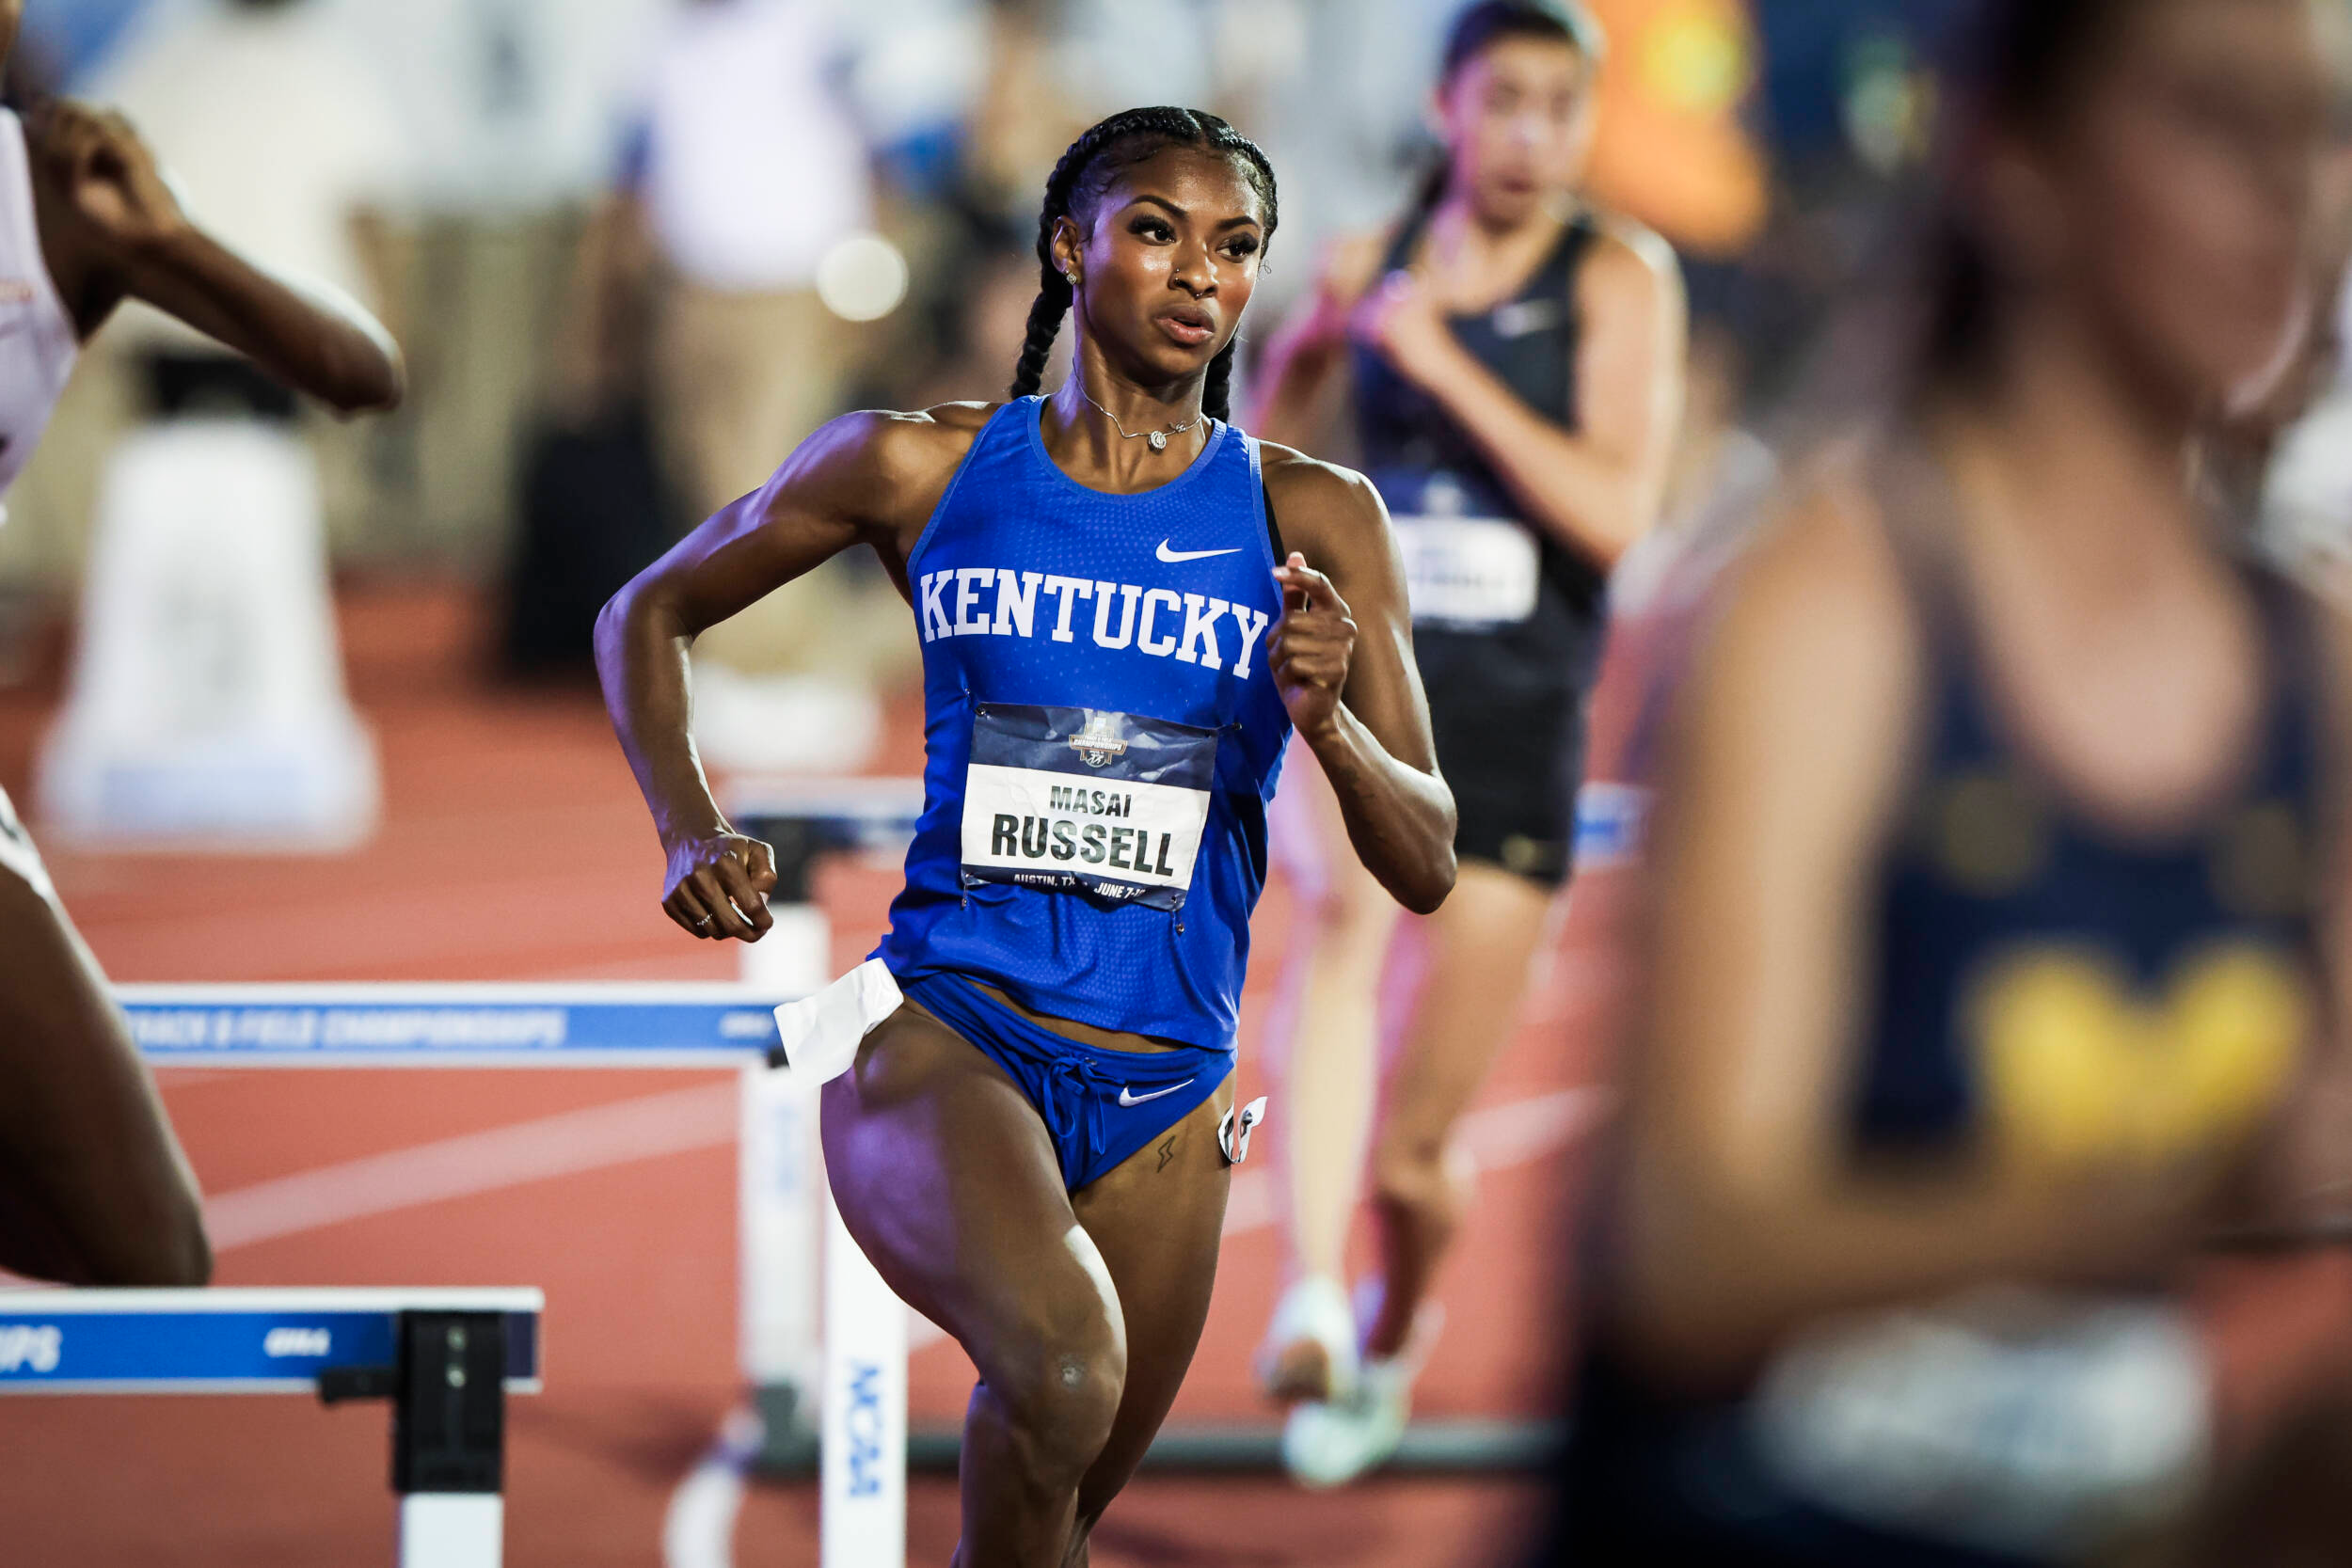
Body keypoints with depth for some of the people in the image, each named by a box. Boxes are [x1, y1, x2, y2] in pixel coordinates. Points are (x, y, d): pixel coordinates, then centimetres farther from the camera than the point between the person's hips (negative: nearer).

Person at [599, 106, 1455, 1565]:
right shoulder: (924, 466, 1)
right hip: (947, 1035, -3)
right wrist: (694, 835, 0)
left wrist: (1327, 724, -18)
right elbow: (650, 615, 15)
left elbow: (1428, 867, 2)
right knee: (1065, 1354, -34)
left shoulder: (1312, 520, 3)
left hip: (1164, 1101, 3)